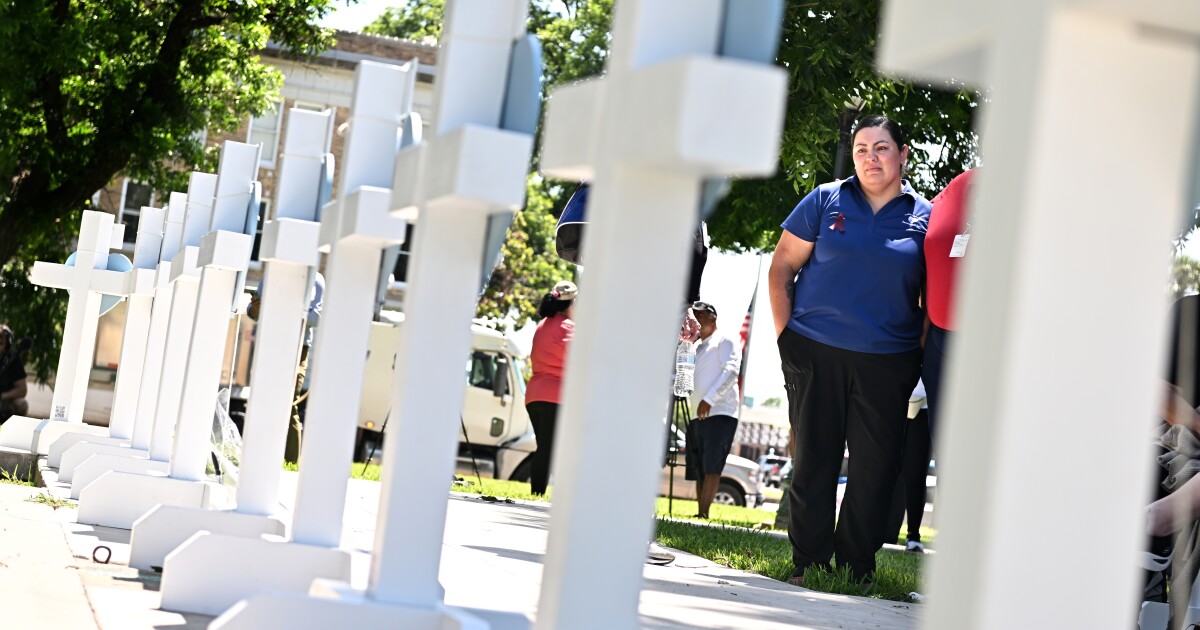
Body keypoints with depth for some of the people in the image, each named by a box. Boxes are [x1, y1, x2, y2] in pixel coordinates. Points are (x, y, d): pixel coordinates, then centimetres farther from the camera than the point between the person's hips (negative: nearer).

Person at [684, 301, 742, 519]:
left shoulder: (725, 342, 3)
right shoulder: (695, 348, 26)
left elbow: (730, 371, -12)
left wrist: (709, 399, -21)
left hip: (720, 413, -8)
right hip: (697, 416, 8)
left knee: (712, 466, -17)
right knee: (698, 469, 2)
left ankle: (703, 513, -25)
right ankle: (700, 513, 2)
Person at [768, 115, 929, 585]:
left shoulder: (924, 217, 7)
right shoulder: (825, 201, 5)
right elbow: (781, 267, 6)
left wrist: (921, 352, 3)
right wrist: (785, 334, -1)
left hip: (888, 364, 0)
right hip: (817, 354, 0)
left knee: (875, 468, 1)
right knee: (813, 461, 3)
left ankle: (856, 565, 12)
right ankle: (808, 563, 11)